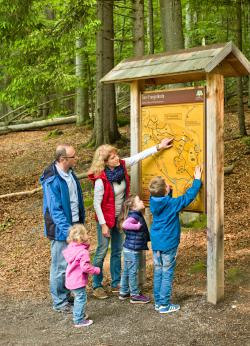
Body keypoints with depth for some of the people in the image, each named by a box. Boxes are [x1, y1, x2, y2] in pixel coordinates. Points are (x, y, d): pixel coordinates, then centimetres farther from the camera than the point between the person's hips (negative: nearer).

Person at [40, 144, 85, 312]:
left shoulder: (70, 173, 5)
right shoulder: (52, 180, -22)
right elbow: (55, 210, -23)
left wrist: (81, 222, 15)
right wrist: (68, 230, -27)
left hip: (74, 226, 8)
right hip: (61, 229, -8)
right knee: (60, 266, 3)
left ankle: (66, 295, 33)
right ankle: (59, 303, 17)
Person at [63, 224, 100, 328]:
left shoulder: (71, 248, 0)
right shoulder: (83, 252, -25)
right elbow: (85, 267, -29)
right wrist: (96, 270, -14)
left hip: (71, 280, 9)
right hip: (78, 281, -9)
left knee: (78, 298, 25)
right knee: (81, 299, 2)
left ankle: (78, 315, 40)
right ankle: (79, 321, 8)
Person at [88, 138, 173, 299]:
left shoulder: (122, 165, -10)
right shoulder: (101, 180, -26)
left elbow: (139, 156, -3)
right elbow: (97, 203, -19)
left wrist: (159, 147, -6)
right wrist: (103, 225, -17)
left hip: (120, 217, 7)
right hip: (106, 219, -6)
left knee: (118, 251, 15)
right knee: (102, 252, 4)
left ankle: (116, 283, 29)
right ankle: (97, 286, 19)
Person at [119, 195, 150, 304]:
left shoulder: (137, 215, 11)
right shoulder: (134, 216, -19)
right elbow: (125, 225, -36)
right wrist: (138, 226, -26)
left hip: (129, 249, 10)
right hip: (132, 250, -10)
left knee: (126, 271, 18)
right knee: (133, 272, 1)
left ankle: (124, 293, 30)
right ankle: (135, 296, 11)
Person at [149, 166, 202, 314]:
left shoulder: (154, 201, -1)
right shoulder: (172, 203, -18)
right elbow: (188, 196, -10)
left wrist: (168, 191, 13)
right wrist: (197, 180, -1)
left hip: (156, 243, 6)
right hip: (168, 244, -6)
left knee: (158, 272, 14)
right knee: (167, 274, 3)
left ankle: (158, 302, 23)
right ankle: (164, 305, 8)